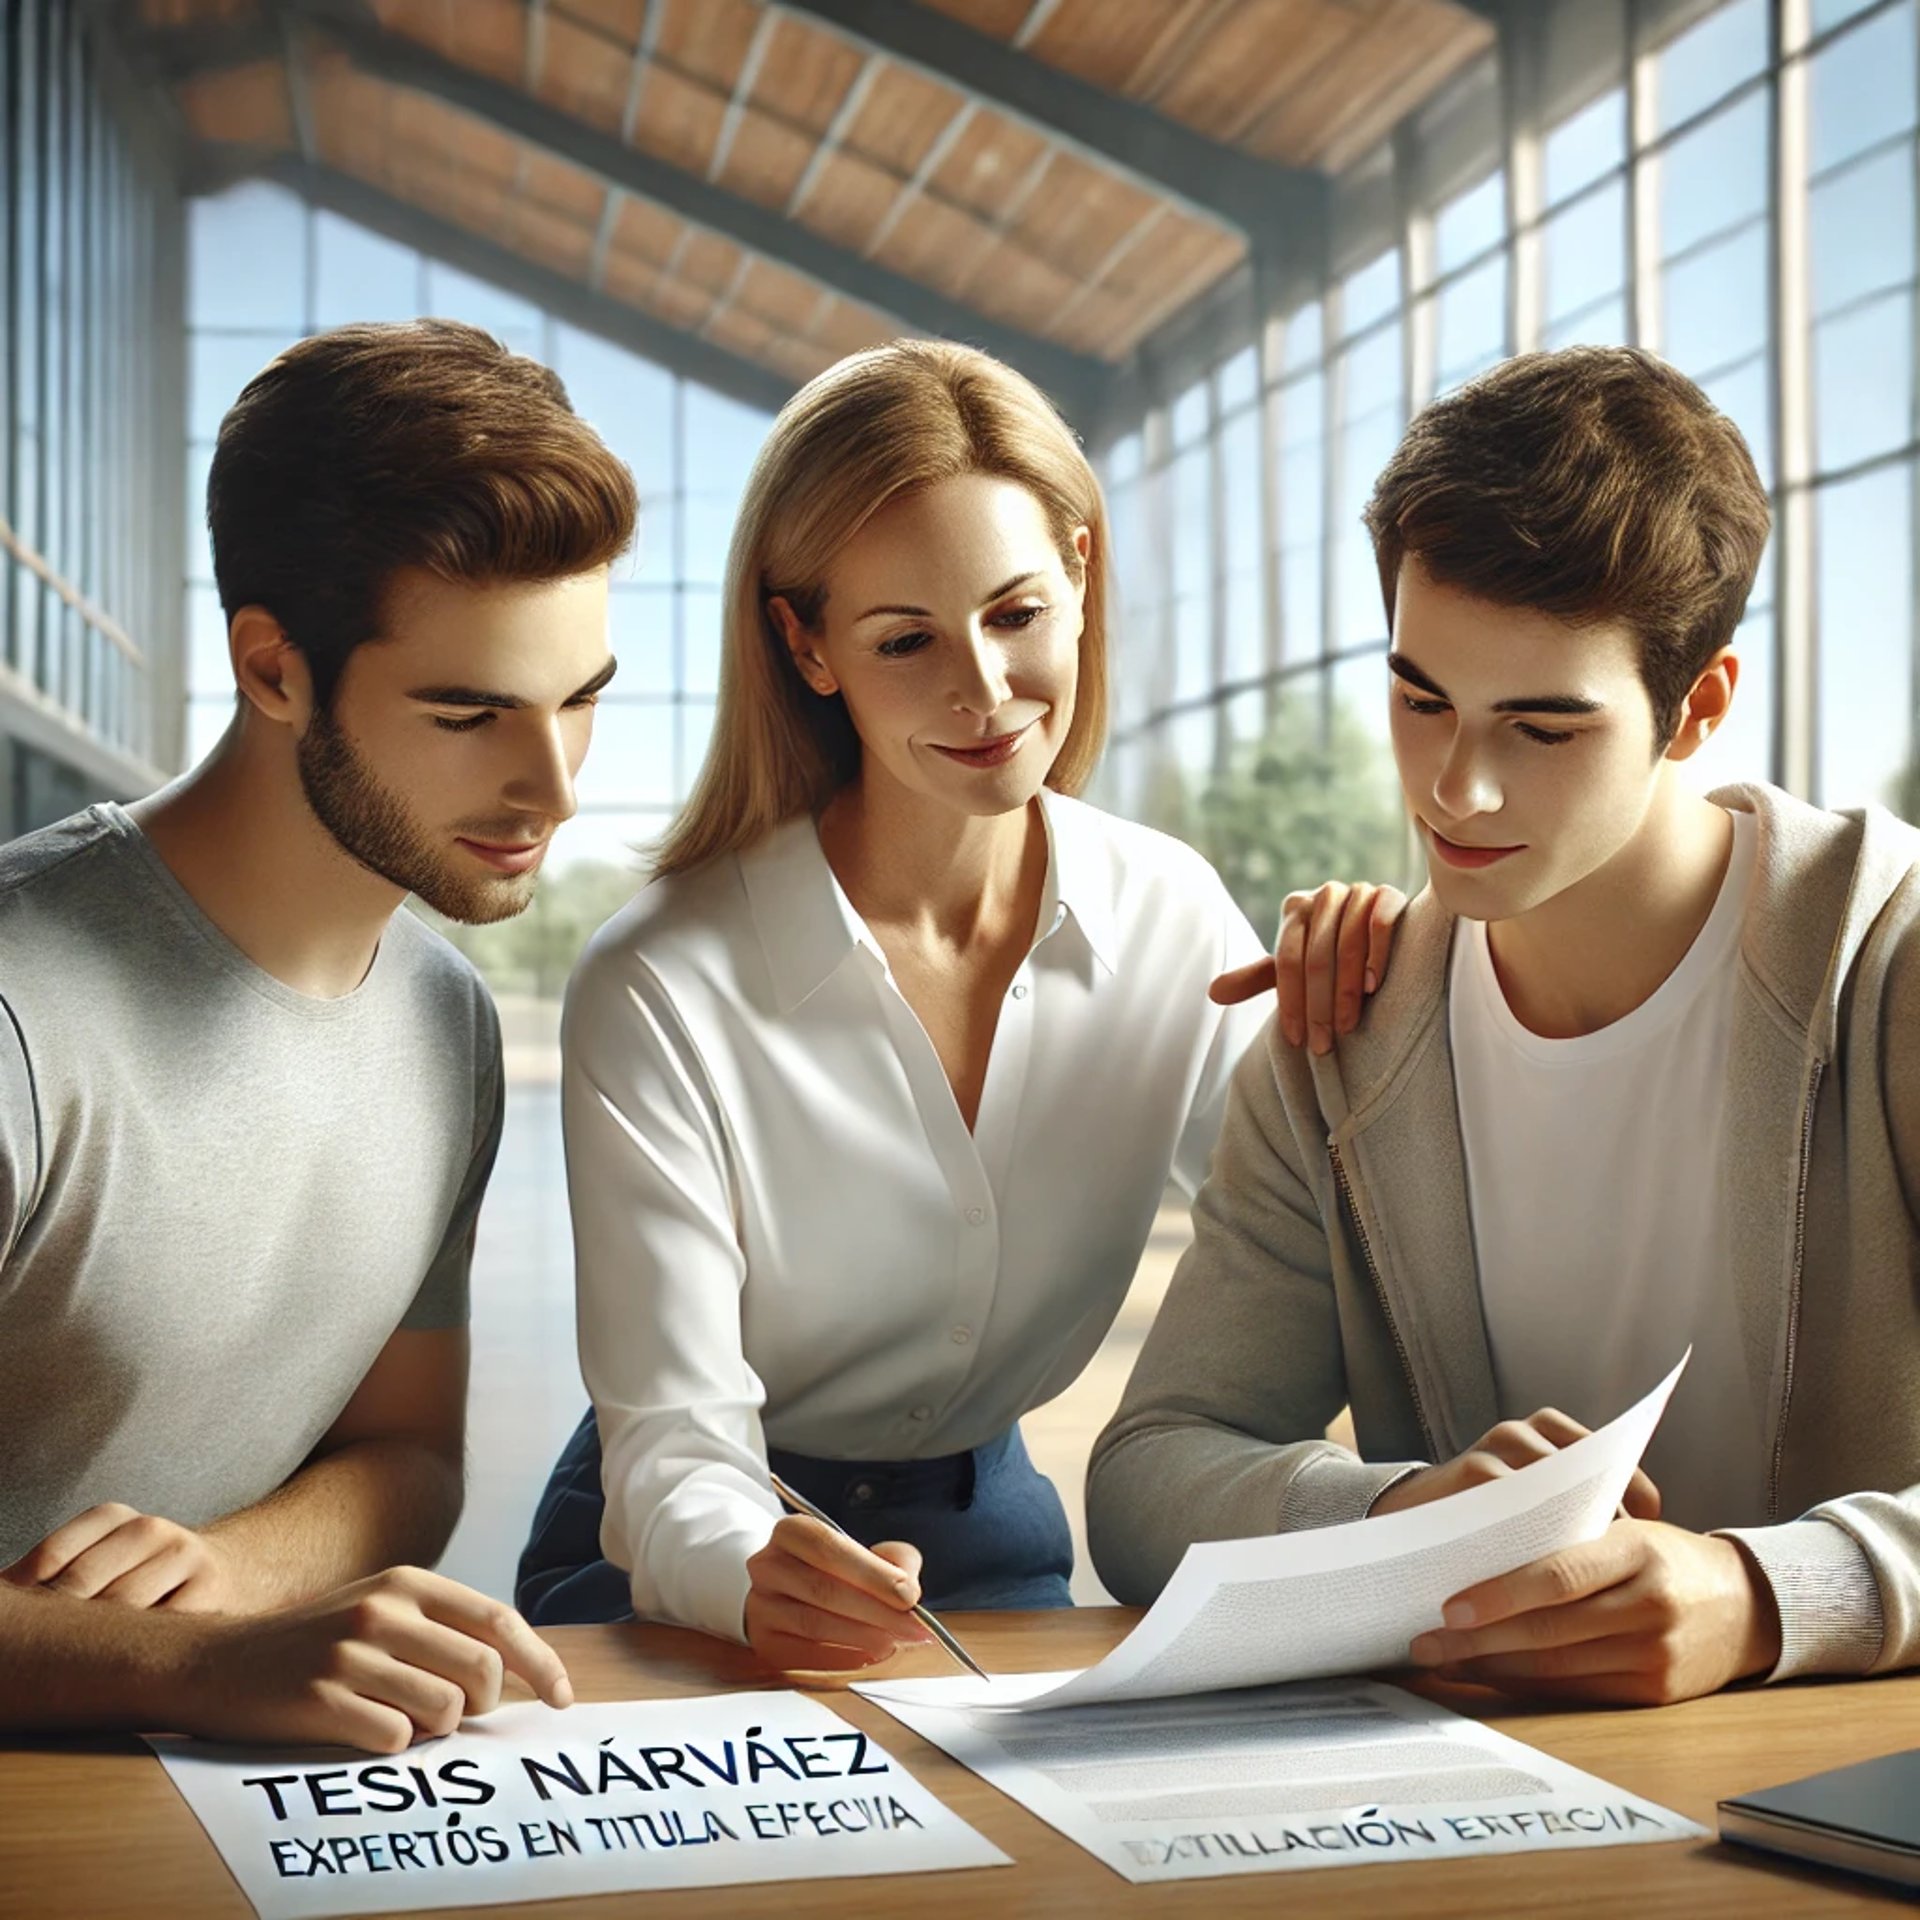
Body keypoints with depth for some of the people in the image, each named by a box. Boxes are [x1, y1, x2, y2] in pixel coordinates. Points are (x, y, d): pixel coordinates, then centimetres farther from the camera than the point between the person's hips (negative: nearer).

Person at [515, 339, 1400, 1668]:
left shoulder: (1174, 919, -5)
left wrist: (1358, 1037, -15)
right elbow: (674, 1448, -19)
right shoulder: (658, 993, -19)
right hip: (687, 1584, -3)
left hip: (993, 1545, 4)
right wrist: (756, 1574, -42)